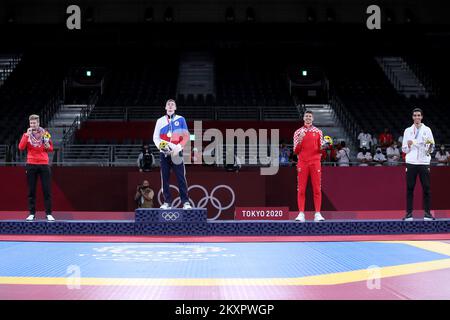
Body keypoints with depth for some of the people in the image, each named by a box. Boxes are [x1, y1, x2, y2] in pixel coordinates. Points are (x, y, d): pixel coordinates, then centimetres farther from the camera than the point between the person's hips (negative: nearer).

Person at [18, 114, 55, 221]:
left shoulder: (45, 133, 5)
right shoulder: (27, 134, 6)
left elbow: (51, 148, 10)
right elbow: (21, 147, -9)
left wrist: (47, 145, -12)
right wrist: (26, 135, -15)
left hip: (44, 164, 0)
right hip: (31, 165, 0)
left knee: (47, 190, -2)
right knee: (31, 190, 3)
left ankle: (49, 214, 2)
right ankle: (31, 213, 8)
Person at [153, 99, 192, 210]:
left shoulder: (181, 120, 7)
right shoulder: (160, 121, 13)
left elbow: (186, 136, 2)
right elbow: (155, 136, 10)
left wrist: (179, 147, -12)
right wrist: (160, 145, -10)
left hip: (176, 152, -2)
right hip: (164, 153, 2)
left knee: (181, 177, -8)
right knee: (165, 178, 2)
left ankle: (185, 202, -7)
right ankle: (167, 202, 7)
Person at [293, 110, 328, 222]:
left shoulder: (318, 132, 11)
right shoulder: (298, 132, 9)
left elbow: (320, 150, 12)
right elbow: (296, 151, 5)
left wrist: (322, 147, -11)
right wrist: (299, 140, -12)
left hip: (315, 162, 1)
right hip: (302, 163, -1)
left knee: (317, 189, -2)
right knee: (301, 189, -4)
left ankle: (317, 214, -1)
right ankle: (301, 214, -3)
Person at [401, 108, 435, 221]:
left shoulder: (427, 130, 8)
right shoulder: (407, 131, 9)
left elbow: (431, 149, 7)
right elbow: (404, 149, 10)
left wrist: (430, 146, -15)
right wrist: (408, 145, -10)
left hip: (424, 162, 0)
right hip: (411, 163, 0)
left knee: (426, 188, -1)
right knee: (410, 188, 0)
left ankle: (427, 213, 5)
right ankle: (409, 213, 4)